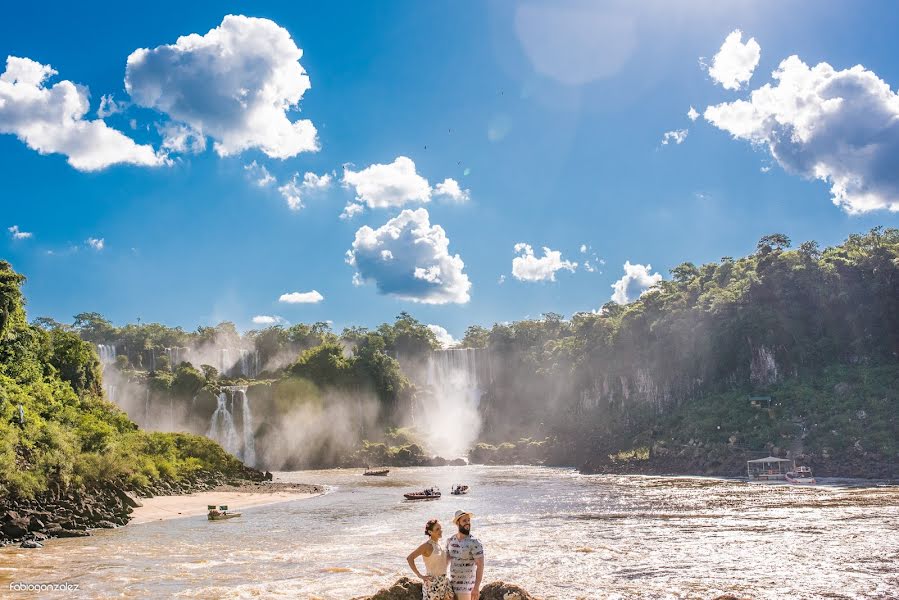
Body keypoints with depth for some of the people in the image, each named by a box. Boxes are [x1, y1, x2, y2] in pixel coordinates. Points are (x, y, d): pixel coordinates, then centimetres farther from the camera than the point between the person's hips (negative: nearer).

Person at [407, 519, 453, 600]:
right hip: (433, 583, -7)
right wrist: (420, 576, -19)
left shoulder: (439, 544, 8)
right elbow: (409, 558, -21)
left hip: (444, 582, 7)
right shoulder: (427, 545, -14)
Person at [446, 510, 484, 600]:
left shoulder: (474, 543, -16)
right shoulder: (450, 541, 3)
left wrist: (476, 587, -26)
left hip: (466, 586, -6)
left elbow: (480, 566, -19)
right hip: (452, 584, 6)